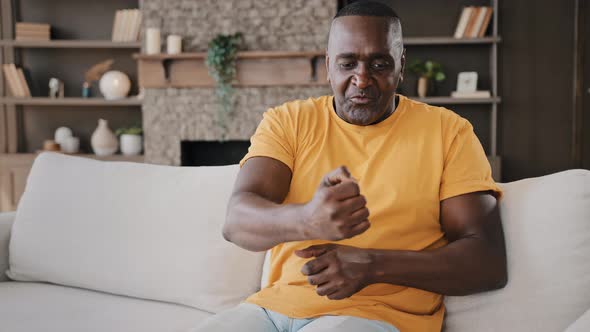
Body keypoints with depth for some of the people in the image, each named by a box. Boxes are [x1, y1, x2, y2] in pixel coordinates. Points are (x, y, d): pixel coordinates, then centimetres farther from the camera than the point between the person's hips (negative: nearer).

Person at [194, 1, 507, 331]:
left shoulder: (447, 131, 2)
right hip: (276, 305, 2)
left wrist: (372, 265, -18)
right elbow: (237, 220, -9)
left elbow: (490, 262, -4)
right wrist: (307, 220, -32)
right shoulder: (287, 122, 6)